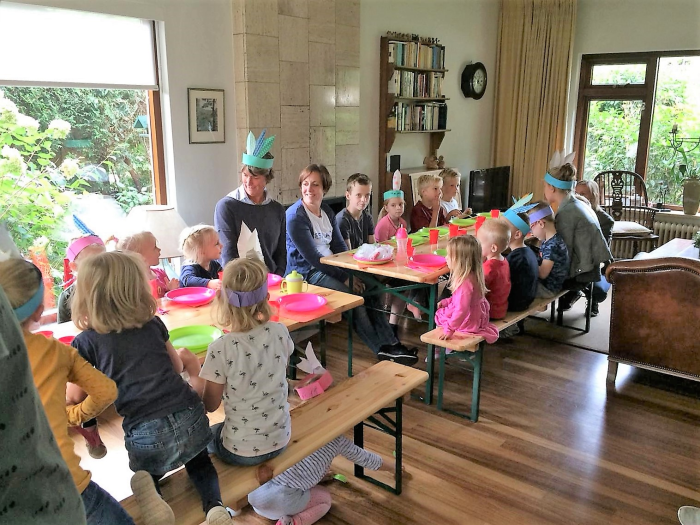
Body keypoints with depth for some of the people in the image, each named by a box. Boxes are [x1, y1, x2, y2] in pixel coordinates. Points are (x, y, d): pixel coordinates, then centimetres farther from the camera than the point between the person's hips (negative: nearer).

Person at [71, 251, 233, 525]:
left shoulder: (85, 342, 2)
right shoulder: (153, 323, 9)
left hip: (146, 435, -2)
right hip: (191, 420, 2)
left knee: (146, 472, 34)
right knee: (199, 462, 35)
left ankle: (148, 488, -2)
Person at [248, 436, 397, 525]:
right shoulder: (337, 439, 10)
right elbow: (368, 459, 24)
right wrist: (395, 466, 41)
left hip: (252, 491, 6)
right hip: (280, 499, -6)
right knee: (325, 498, 23)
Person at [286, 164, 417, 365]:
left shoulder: (327, 211, 10)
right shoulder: (295, 216, -13)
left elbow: (340, 246, 10)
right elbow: (312, 257, -20)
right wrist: (344, 277, -20)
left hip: (330, 267, 8)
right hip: (307, 273, -7)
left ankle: (390, 344, -12)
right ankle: (381, 349, -13)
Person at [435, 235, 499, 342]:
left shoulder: (465, 282, -32)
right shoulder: (473, 276, -1)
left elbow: (462, 311, -33)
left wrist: (449, 329, -28)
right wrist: (445, 302, 11)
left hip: (469, 323, -10)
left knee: (437, 315, 10)